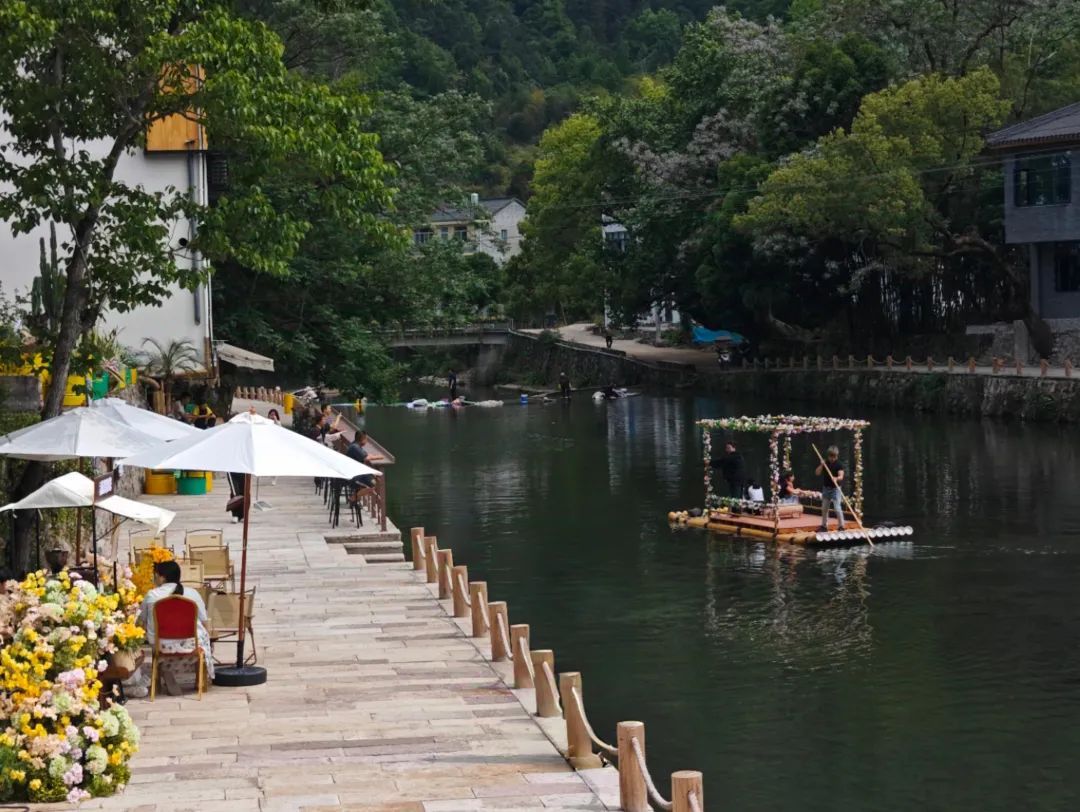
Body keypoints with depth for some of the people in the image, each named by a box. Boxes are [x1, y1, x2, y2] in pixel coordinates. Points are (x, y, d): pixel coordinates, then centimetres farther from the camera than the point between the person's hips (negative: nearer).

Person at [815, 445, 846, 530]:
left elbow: (841, 476, -20)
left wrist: (836, 478, -42)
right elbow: (817, 473, 0)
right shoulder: (825, 463, 4)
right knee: (824, 508, 14)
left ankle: (841, 526, -4)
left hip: (835, 488, -6)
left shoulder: (839, 464, -10)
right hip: (826, 488, 6)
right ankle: (824, 526, 27)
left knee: (837, 508, -12)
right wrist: (821, 465, -15)